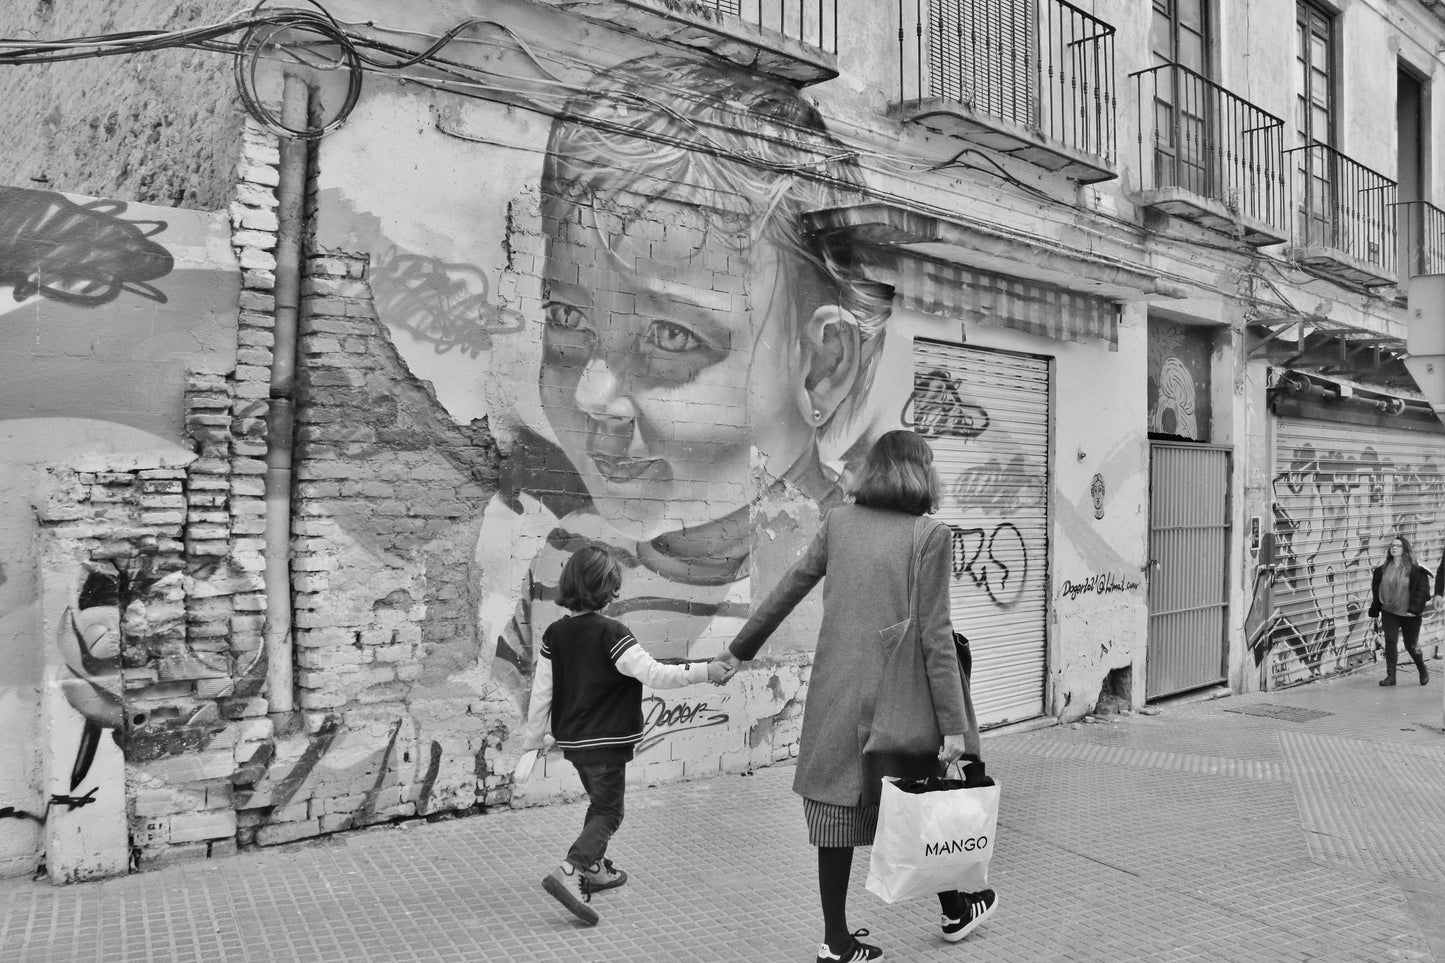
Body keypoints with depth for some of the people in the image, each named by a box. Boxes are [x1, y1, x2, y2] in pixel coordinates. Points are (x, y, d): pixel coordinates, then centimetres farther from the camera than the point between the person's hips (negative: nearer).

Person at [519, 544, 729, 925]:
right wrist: (704, 671, -18)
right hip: (605, 741, -7)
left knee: (600, 803, 25)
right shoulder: (611, 633, -19)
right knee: (609, 812, 3)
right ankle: (569, 871, -13)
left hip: (572, 740, 7)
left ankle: (594, 867, 35)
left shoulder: (554, 633, 0)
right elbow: (654, 674, -23)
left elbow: (541, 691, 4)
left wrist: (532, 740, 13)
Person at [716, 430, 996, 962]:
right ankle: (955, 910, 39)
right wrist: (953, 724, -9)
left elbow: (789, 588, 8)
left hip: (836, 690, 3)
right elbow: (935, 636, -13)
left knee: (837, 807, 10)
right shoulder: (931, 535, -9)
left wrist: (740, 648, 20)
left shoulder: (839, 521, 2)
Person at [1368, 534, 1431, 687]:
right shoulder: (1383, 569, 4)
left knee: (1411, 645, 7)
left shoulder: (1415, 570, -9)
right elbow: (1376, 590, 10)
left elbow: (1422, 590, -11)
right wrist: (1376, 611, 8)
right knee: (1390, 641, -8)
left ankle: (1423, 671, 35)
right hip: (1389, 612, 3)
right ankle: (1390, 676, -1)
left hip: (1409, 614, -3)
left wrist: (1414, 609, -19)